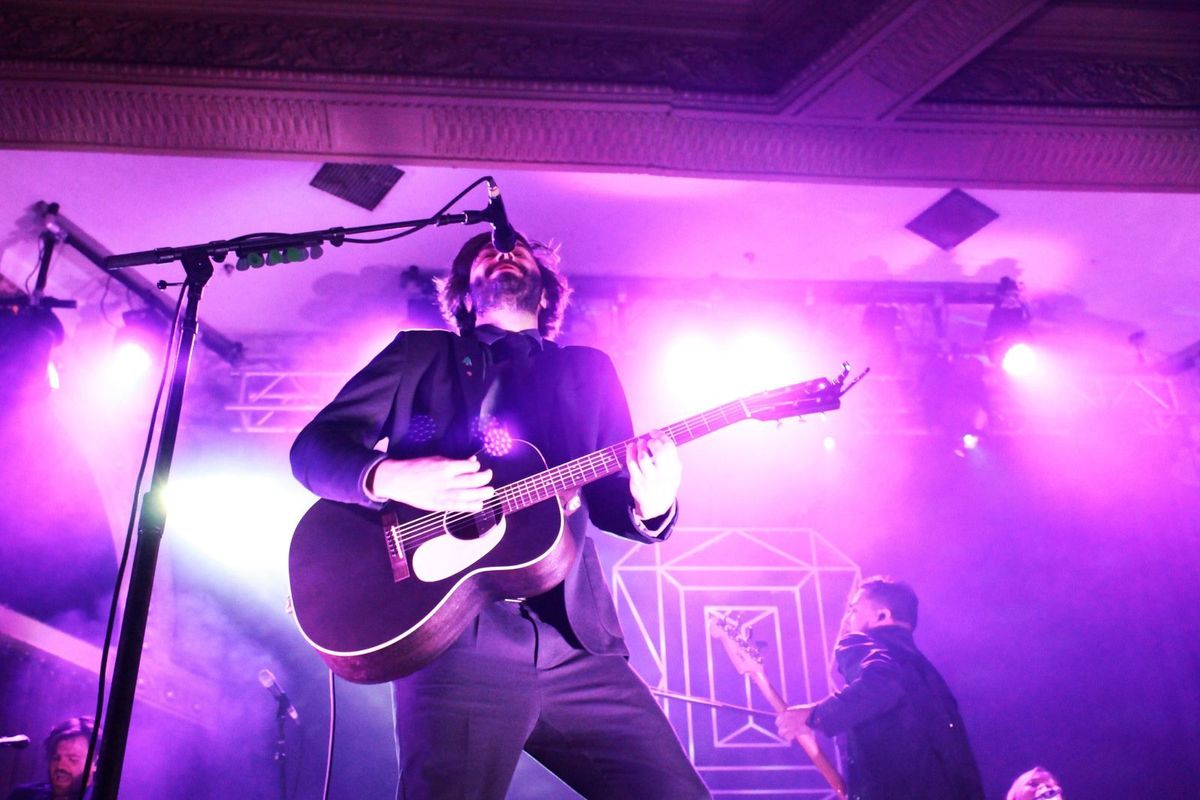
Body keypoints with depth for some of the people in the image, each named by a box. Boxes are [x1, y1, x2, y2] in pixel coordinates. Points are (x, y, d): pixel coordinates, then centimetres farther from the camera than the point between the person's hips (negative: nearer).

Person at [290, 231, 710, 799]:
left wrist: (650, 507, -9)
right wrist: (389, 477, -14)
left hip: (579, 643, 3)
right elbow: (312, 448, 8)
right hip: (457, 637, -2)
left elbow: (609, 500, 16)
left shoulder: (588, 370, 21)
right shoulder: (420, 354, 15)